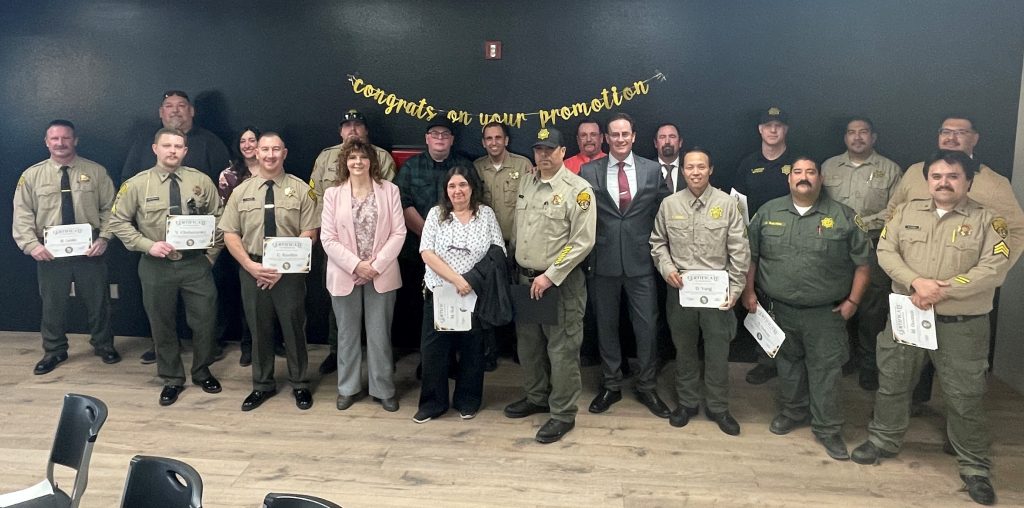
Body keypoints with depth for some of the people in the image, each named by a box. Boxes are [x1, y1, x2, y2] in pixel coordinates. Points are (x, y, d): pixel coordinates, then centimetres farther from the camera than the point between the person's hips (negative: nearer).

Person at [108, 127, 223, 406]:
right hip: (156, 266, 0)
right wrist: (148, 245, -12)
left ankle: (202, 372, 30)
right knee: (163, 326, 11)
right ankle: (172, 379, 29)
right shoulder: (136, 184, -4)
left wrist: (211, 254, 0)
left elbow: (218, 219, 6)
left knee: (205, 321, 7)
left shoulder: (201, 181, -2)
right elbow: (118, 222, 0)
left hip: (195, 264, 0)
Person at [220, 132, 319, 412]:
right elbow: (230, 234, 3)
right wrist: (251, 266, -10)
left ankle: (300, 384, 24)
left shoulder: (300, 190, -3)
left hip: (290, 271, -2)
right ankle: (262, 385, 28)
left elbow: (308, 234, -7)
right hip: (251, 270, 2)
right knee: (259, 328, 13)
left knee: (293, 328, 7)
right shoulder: (242, 191, 4)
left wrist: (282, 267, -14)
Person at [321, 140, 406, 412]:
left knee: (379, 335, 7)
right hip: (345, 275, 1)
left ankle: (384, 389, 20)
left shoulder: (389, 190, 0)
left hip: (381, 275, 0)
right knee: (348, 334, 12)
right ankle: (348, 388, 27)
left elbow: (398, 232, -4)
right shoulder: (333, 194, 0)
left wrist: (377, 264, -13)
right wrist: (355, 265, -13)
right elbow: (328, 238, -4)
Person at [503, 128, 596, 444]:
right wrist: (517, 270, 12)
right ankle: (536, 397, 36)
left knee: (561, 349, 0)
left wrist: (550, 276, -18)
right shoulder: (527, 184, 10)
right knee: (529, 343, 18)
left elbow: (583, 242, -16)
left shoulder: (578, 189, -12)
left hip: (561, 282, -7)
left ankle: (563, 414, 12)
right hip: (525, 278, 7)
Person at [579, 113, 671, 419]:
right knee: (606, 325, 12)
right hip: (603, 262, 0)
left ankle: (647, 387, 22)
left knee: (647, 326, 4)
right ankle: (611, 385, 28)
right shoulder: (589, 172, 1)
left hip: (641, 261, 0)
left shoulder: (652, 170, 3)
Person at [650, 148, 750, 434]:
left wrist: (735, 289, -7)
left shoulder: (727, 204, -5)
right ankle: (687, 402, 31)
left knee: (717, 352, 7)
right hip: (680, 290, 2)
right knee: (684, 349, 14)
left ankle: (717, 407, 24)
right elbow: (658, 243, 11)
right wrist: (667, 268, -6)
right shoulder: (669, 204, 1)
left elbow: (739, 251, -3)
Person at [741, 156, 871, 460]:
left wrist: (852, 301, -4)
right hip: (779, 309, 2)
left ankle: (828, 429, 16)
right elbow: (751, 255, 7)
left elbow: (862, 262, 0)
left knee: (826, 370, 3)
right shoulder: (768, 213, 2)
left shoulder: (843, 217, -3)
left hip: (826, 313, -2)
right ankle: (793, 412, 36)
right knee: (788, 363, 16)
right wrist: (749, 292, 3)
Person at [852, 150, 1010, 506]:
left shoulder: (988, 220, -4)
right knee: (892, 383, 15)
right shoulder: (906, 212, 4)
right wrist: (916, 282, -20)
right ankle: (883, 440, 34)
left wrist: (943, 290, -21)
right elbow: (885, 251, -3)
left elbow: (995, 268, -14)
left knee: (965, 398, 6)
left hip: (962, 325, -2)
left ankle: (975, 466, 22)